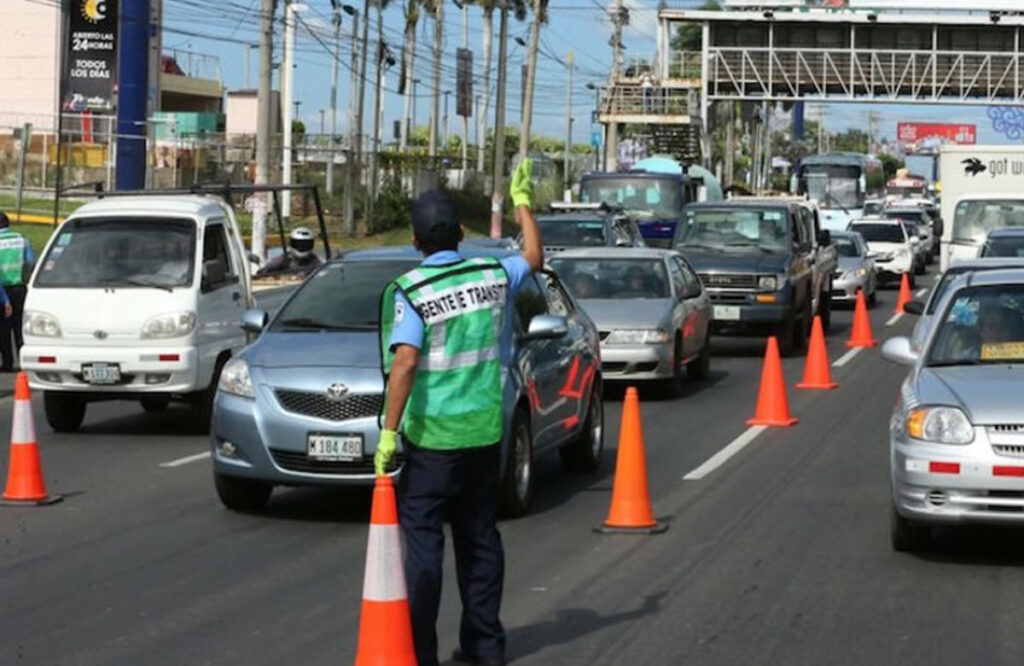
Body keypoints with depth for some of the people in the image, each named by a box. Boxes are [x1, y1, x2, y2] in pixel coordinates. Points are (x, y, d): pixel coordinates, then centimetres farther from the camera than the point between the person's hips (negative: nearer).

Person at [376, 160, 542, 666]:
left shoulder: (410, 291, -13)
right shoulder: (493, 275, 2)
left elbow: (405, 363, -22)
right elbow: (533, 258, 23)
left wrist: (388, 433, -21)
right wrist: (523, 201, 34)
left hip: (432, 435, -5)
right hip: (485, 432, 5)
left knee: (421, 538, -3)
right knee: (479, 535, 14)